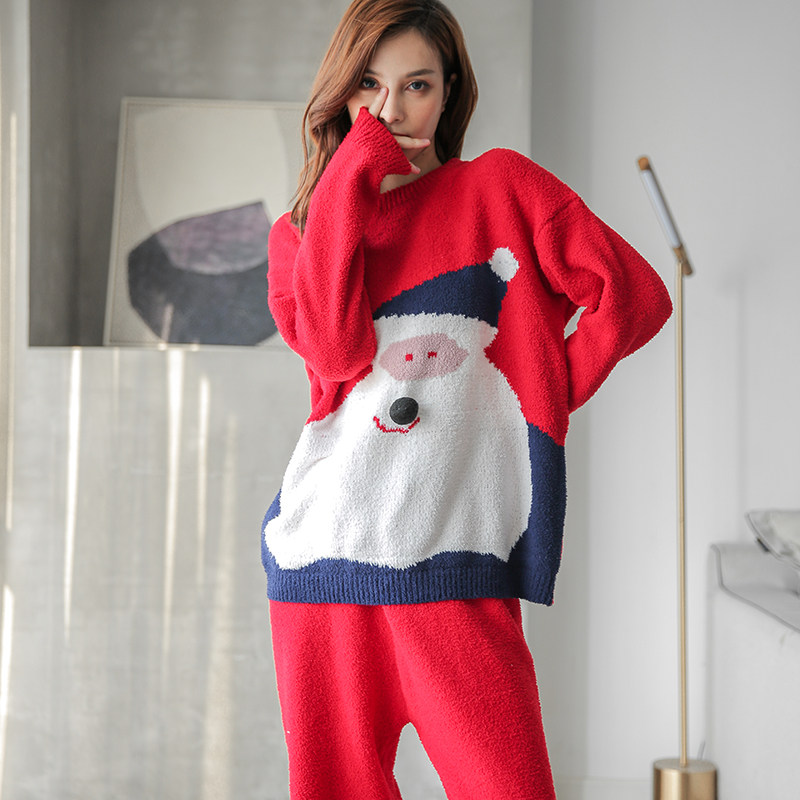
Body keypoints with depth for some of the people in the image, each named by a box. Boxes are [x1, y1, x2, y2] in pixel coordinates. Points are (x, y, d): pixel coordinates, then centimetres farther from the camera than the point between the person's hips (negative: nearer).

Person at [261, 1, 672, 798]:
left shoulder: (500, 187, 7)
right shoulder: (299, 231, 15)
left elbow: (634, 295, 1)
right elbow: (335, 350, -6)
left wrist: (548, 392, 3)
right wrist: (349, 184, -3)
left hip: (456, 553, -3)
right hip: (323, 546, 3)